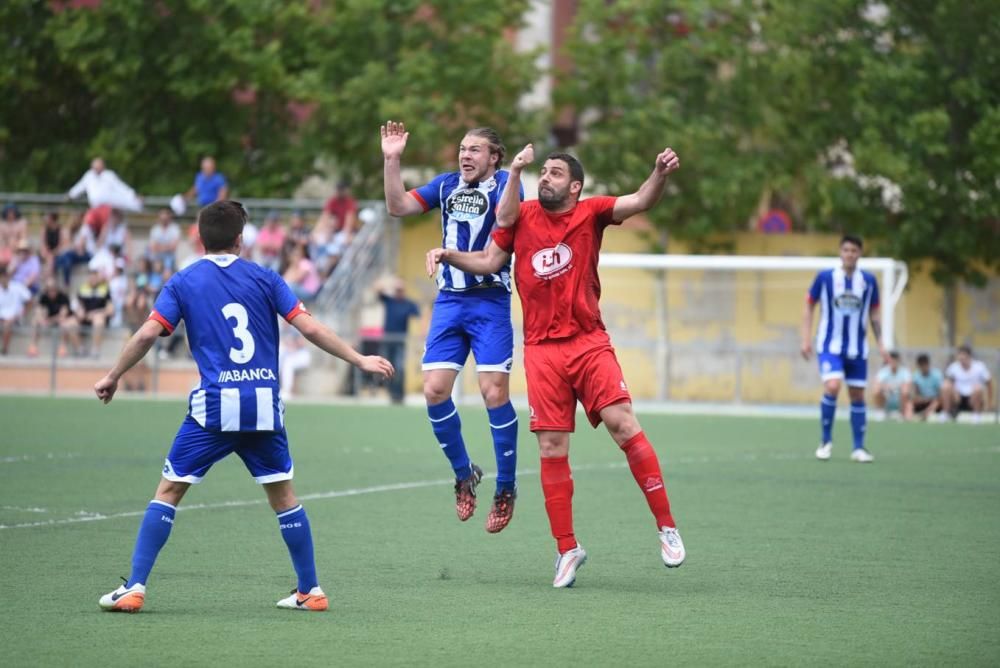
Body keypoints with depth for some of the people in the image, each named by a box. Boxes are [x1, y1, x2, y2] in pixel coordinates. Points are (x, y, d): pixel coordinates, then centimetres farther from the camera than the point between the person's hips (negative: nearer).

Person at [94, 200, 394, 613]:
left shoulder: (183, 283, 5)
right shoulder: (264, 278, 7)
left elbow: (147, 334, -3)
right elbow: (310, 329, 2)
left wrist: (112, 378, 9)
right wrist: (360, 361, 9)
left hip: (214, 406, -1)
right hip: (264, 405, 2)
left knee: (168, 491, 5)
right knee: (283, 495, 14)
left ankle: (135, 588, -3)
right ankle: (310, 591, 17)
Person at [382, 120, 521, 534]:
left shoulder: (504, 183, -4)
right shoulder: (446, 185, 11)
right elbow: (398, 206, 5)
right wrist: (392, 160, -4)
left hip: (490, 302, -5)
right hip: (449, 301, 5)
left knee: (494, 394, -10)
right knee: (435, 390, -4)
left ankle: (506, 487, 3)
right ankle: (464, 475, 15)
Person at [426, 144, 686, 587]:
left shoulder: (590, 213, 1)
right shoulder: (522, 216, 8)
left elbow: (640, 202, -12)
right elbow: (490, 262, 19)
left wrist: (660, 174, -31)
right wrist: (449, 255, 5)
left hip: (588, 342, -2)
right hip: (541, 349, 2)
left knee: (622, 424, -16)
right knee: (552, 449, -1)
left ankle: (666, 526, -7)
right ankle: (567, 549, 9)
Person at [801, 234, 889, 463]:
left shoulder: (869, 281, 0)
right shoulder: (825, 277, -6)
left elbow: (874, 313, 11)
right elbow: (809, 307, 3)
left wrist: (881, 344, 6)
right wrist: (806, 339, -5)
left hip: (857, 349, 3)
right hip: (830, 345, -3)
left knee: (857, 395, 5)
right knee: (832, 387, -21)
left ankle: (859, 448, 15)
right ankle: (826, 440, -5)